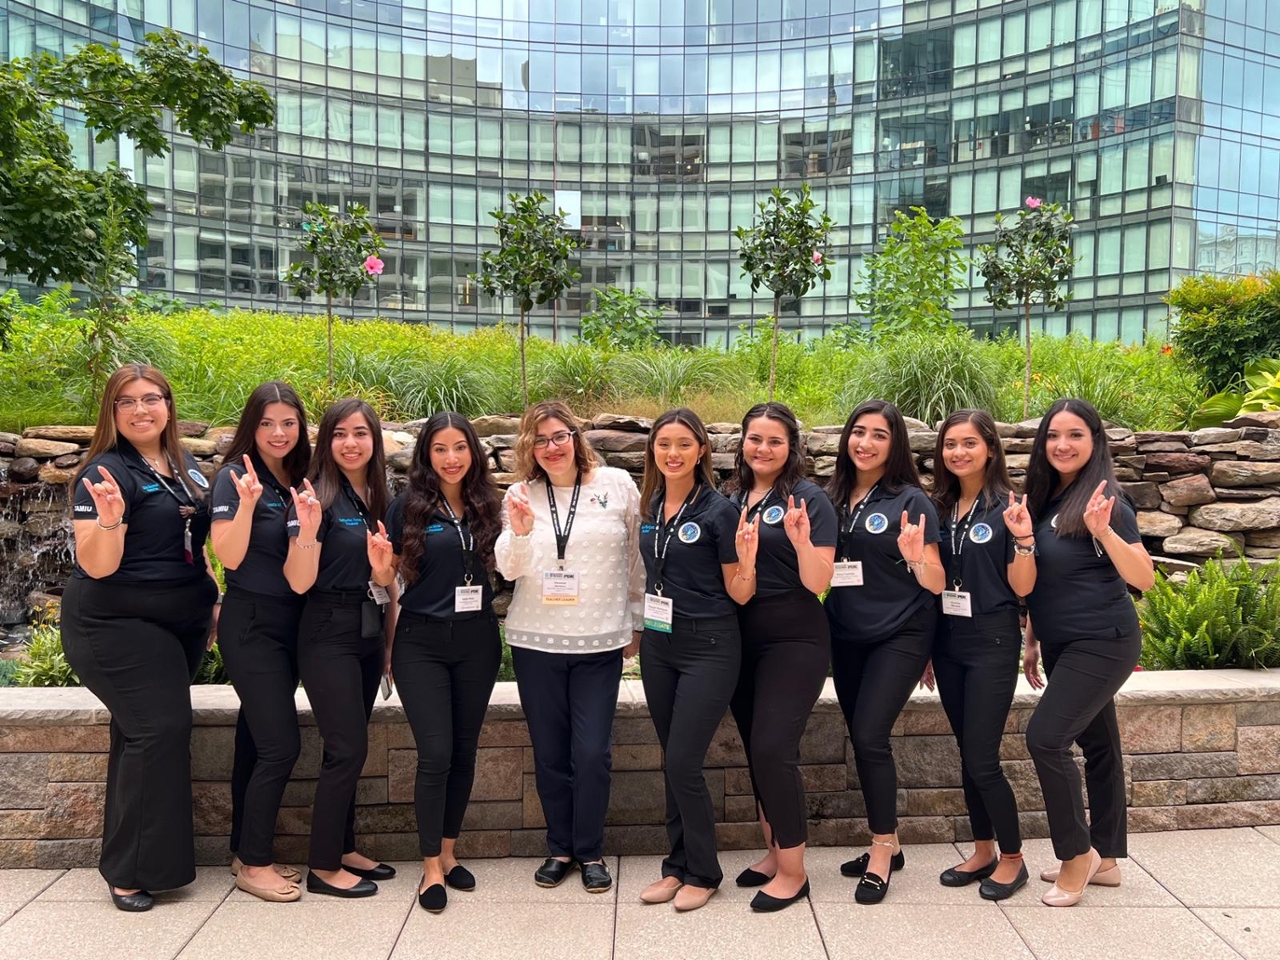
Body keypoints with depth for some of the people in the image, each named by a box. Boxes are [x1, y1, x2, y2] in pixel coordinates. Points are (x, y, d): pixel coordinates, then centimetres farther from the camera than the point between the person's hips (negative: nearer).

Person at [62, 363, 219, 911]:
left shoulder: (186, 467, 9)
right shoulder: (106, 472, -12)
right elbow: (96, 566, -18)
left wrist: (212, 597, 13)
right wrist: (109, 520, -36)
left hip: (182, 622, 7)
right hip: (119, 625, -7)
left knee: (143, 732, 13)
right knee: (159, 729, -13)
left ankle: (143, 861, 24)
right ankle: (129, 870, 1)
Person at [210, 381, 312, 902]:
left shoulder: (299, 479, 8)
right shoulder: (235, 476, -10)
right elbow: (229, 556, -16)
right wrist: (247, 503, -29)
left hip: (291, 622, 6)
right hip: (251, 624, -6)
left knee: (257, 742, 14)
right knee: (281, 745, -7)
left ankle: (247, 853, 25)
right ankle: (253, 864, 8)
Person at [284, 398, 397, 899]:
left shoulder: (379, 499, 8)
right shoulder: (318, 496, -11)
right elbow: (299, 582, -15)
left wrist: (393, 638, 6)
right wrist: (307, 530, -29)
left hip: (370, 633, 7)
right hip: (328, 635, -6)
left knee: (348, 748, 14)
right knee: (348, 748, -4)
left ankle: (343, 848, 27)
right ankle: (323, 868, 10)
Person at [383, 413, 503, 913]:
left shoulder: (487, 505, 4)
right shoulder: (408, 506, -3)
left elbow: (503, 567, 12)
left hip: (477, 641, 3)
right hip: (423, 642, -3)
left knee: (464, 750, 11)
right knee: (435, 754, -4)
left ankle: (448, 852, 28)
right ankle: (431, 868, 11)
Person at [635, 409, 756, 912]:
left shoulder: (718, 511, -13)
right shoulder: (652, 507, 5)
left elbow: (739, 594, -11)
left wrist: (747, 559, -27)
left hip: (708, 648, -6)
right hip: (659, 644, 6)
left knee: (683, 763, -5)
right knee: (671, 761, 13)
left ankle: (703, 873, 16)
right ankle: (678, 865, 28)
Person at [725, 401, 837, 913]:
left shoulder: (808, 498, -8)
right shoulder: (732, 499, 8)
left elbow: (817, 583, -13)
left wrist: (800, 539, -29)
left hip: (794, 640, -6)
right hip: (741, 637, 6)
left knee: (774, 750, -9)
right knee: (755, 750, 12)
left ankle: (793, 872, 8)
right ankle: (775, 852, 30)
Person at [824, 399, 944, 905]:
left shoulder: (910, 500, -7)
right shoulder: (833, 498, 5)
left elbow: (936, 583, -8)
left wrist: (916, 556, -28)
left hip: (899, 635, -5)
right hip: (846, 637, 5)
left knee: (869, 735, -11)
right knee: (861, 738, 10)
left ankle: (881, 850, 7)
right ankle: (888, 844, 27)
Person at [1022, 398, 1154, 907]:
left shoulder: (1103, 501, -13)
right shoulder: (1044, 498, 8)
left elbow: (1144, 578, -19)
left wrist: (1103, 530, -34)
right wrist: (1032, 642, 16)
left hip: (1102, 641, -7)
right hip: (1063, 645, 7)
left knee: (1046, 737, -13)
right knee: (1096, 744, 15)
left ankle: (1078, 855, 5)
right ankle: (1105, 859, 26)